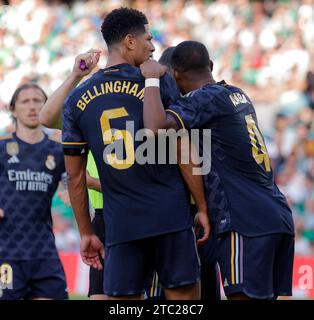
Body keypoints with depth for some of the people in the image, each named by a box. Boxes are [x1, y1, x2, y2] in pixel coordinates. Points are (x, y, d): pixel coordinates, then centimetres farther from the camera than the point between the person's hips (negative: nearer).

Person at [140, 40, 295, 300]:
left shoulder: (204, 99, -7)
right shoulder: (238, 95, 19)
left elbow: (156, 128, -22)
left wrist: (152, 77, -9)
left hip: (247, 224, -8)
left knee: (244, 296, -10)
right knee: (266, 296, 9)